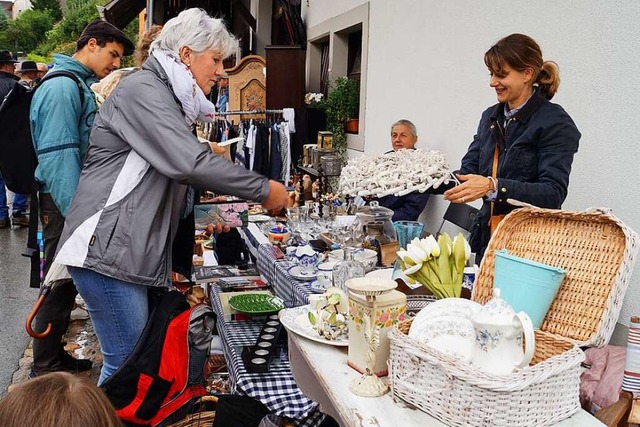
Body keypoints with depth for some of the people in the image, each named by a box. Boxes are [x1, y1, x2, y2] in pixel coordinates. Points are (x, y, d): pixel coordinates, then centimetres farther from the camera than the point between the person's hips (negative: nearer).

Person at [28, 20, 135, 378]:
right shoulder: (62, 87, -17)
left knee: (67, 282, 17)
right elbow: (57, 155, -23)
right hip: (64, 203, -9)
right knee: (60, 283, 2)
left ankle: (54, 354, 31)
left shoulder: (87, 85, 13)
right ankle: (46, 367, 17)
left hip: (82, 199, 9)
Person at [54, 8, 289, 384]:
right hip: (108, 249, -10)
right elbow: (191, 163, -23)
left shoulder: (171, 98, 20)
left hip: (141, 251, 10)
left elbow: (182, 169, 25)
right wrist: (264, 190, -15)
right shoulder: (143, 89, -11)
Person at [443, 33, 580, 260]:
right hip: (487, 238, 6)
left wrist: (494, 187, -29)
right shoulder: (490, 116, 11)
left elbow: (553, 194, -18)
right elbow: (470, 170, 12)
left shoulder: (555, 122, -10)